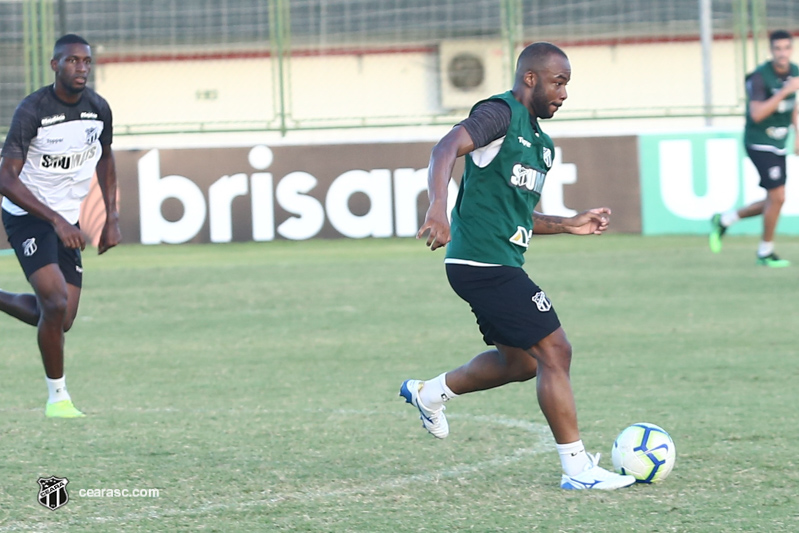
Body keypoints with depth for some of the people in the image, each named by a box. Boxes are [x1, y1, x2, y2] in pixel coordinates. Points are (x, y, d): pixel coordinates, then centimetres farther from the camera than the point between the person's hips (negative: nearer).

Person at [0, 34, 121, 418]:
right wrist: (57, 220, -29)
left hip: (67, 220, 6)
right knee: (56, 303, -21)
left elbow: (104, 159, 17)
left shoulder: (98, 109, -3)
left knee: (61, 320, 3)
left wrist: (112, 219, 10)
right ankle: (57, 396, -4)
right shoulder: (32, 110, -20)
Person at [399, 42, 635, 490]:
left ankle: (430, 392, 38)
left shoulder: (541, 143, 19)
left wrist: (570, 225, 15)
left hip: (501, 264, 10)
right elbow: (447, 148, -27)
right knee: (555, 352, -10)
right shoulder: (501, 113, -10)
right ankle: (578, 468, -5)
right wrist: (438, 210, -42)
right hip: (483, 262, -10)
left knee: (521, 360, 22)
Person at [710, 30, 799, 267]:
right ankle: (765, 252, 6)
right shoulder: (760, 76, -19)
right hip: (760, 143, -8)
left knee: (773, 202, 10)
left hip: (779, 145, 8)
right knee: (777, 197, -11)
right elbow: (757, 114, -30)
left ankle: (722, 221, 27)